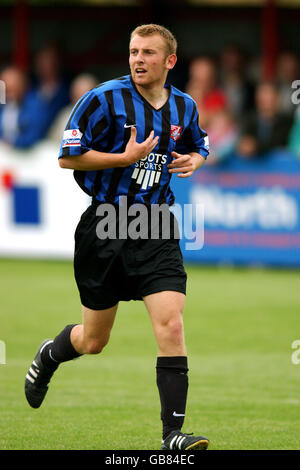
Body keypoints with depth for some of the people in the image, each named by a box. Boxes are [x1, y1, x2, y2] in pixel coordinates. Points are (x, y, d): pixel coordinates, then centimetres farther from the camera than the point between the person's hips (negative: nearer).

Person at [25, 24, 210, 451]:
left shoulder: (184, 106, 6)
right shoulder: (105, 99, -10)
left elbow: (199, 147, 26)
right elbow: (68, 157, -10)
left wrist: (194, 160, 2)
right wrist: (127, 157, -18)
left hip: (156, 229, 3)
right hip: (104, 228, -3)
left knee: (171, 326, -16)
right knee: (93, 342, 10)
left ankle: (173, 435, -13)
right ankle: (49, 356, 47)